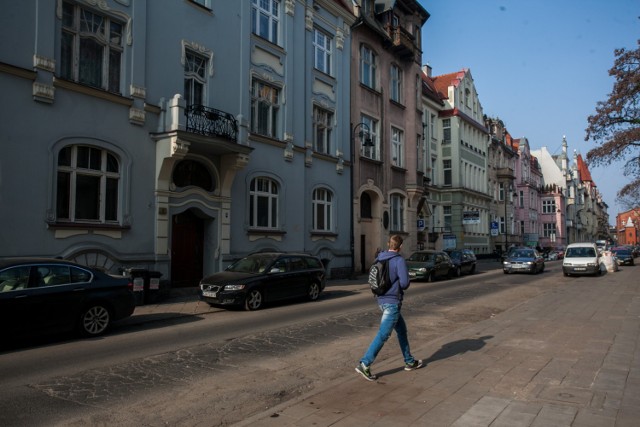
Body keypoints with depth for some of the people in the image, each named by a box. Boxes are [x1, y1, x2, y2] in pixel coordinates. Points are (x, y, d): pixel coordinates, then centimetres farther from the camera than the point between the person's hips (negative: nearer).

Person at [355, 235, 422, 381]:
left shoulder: (379, 259, 6)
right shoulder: (399, 260, -15)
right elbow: (404, 283, -20)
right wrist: (406, 285, 2)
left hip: (382, 300, 8)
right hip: (392, 302, -8)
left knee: (402, 330, 20)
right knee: (383, 335, -6)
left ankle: (409, 361, 30)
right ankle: (364, 364, -8)